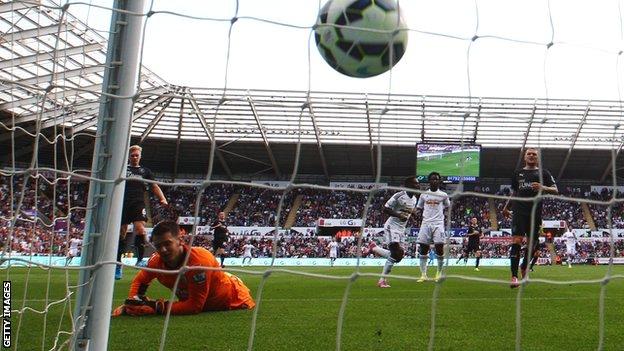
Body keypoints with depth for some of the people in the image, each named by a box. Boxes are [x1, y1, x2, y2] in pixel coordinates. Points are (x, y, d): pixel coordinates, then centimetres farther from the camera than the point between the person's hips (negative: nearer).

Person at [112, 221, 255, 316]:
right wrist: (132, 304, -20)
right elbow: (140, 280, -2)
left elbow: (195, 306, -40)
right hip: (195, 302, 5)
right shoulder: (157, 261, -25)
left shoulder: (199, 260, -41)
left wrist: (156, 308, -42)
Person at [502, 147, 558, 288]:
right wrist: (506, 207, 25)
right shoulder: (518, 173, 17)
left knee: (532, 244, 7)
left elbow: (555, 190, 2)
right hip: (519, 212, 0)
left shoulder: (543, 173, 10)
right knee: (516, 242, -14)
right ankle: (514, 276, -15)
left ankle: (524, 267, 35)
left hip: (535, 213, 0)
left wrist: (543, 188, -18)